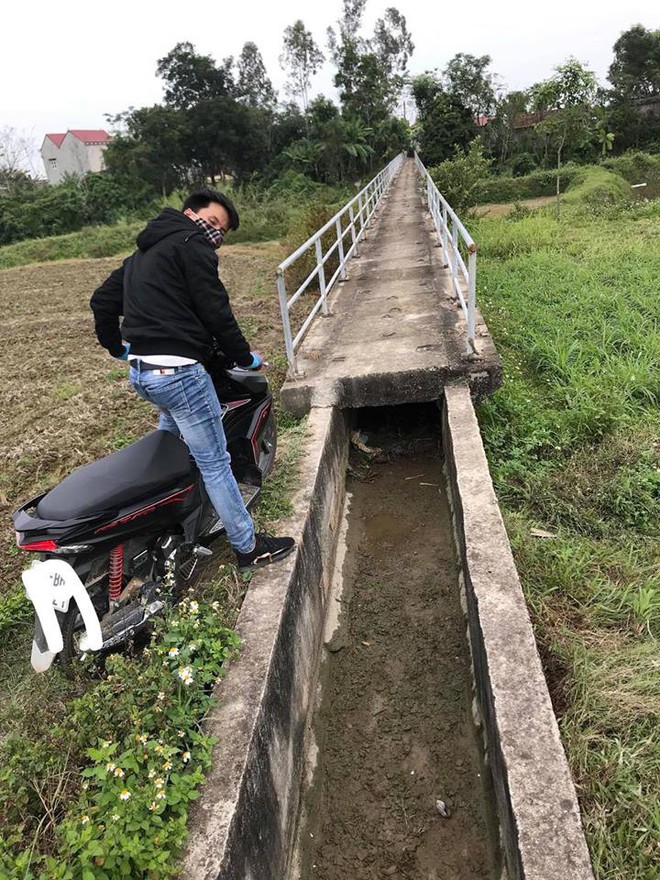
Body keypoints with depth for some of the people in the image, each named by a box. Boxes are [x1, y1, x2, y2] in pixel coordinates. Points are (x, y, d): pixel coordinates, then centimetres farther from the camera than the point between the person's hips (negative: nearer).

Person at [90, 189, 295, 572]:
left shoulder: (142, 253, 22)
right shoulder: (191, 244, -6)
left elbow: (102, 300, 25)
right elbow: (215, 310, -11)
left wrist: (117, 346, 38)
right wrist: (245, 357, 1)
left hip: (140, 370, 10)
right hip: (178, 370, -10)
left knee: (172, 432, 34)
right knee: (215, 463, -2)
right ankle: (249, 548, 9)